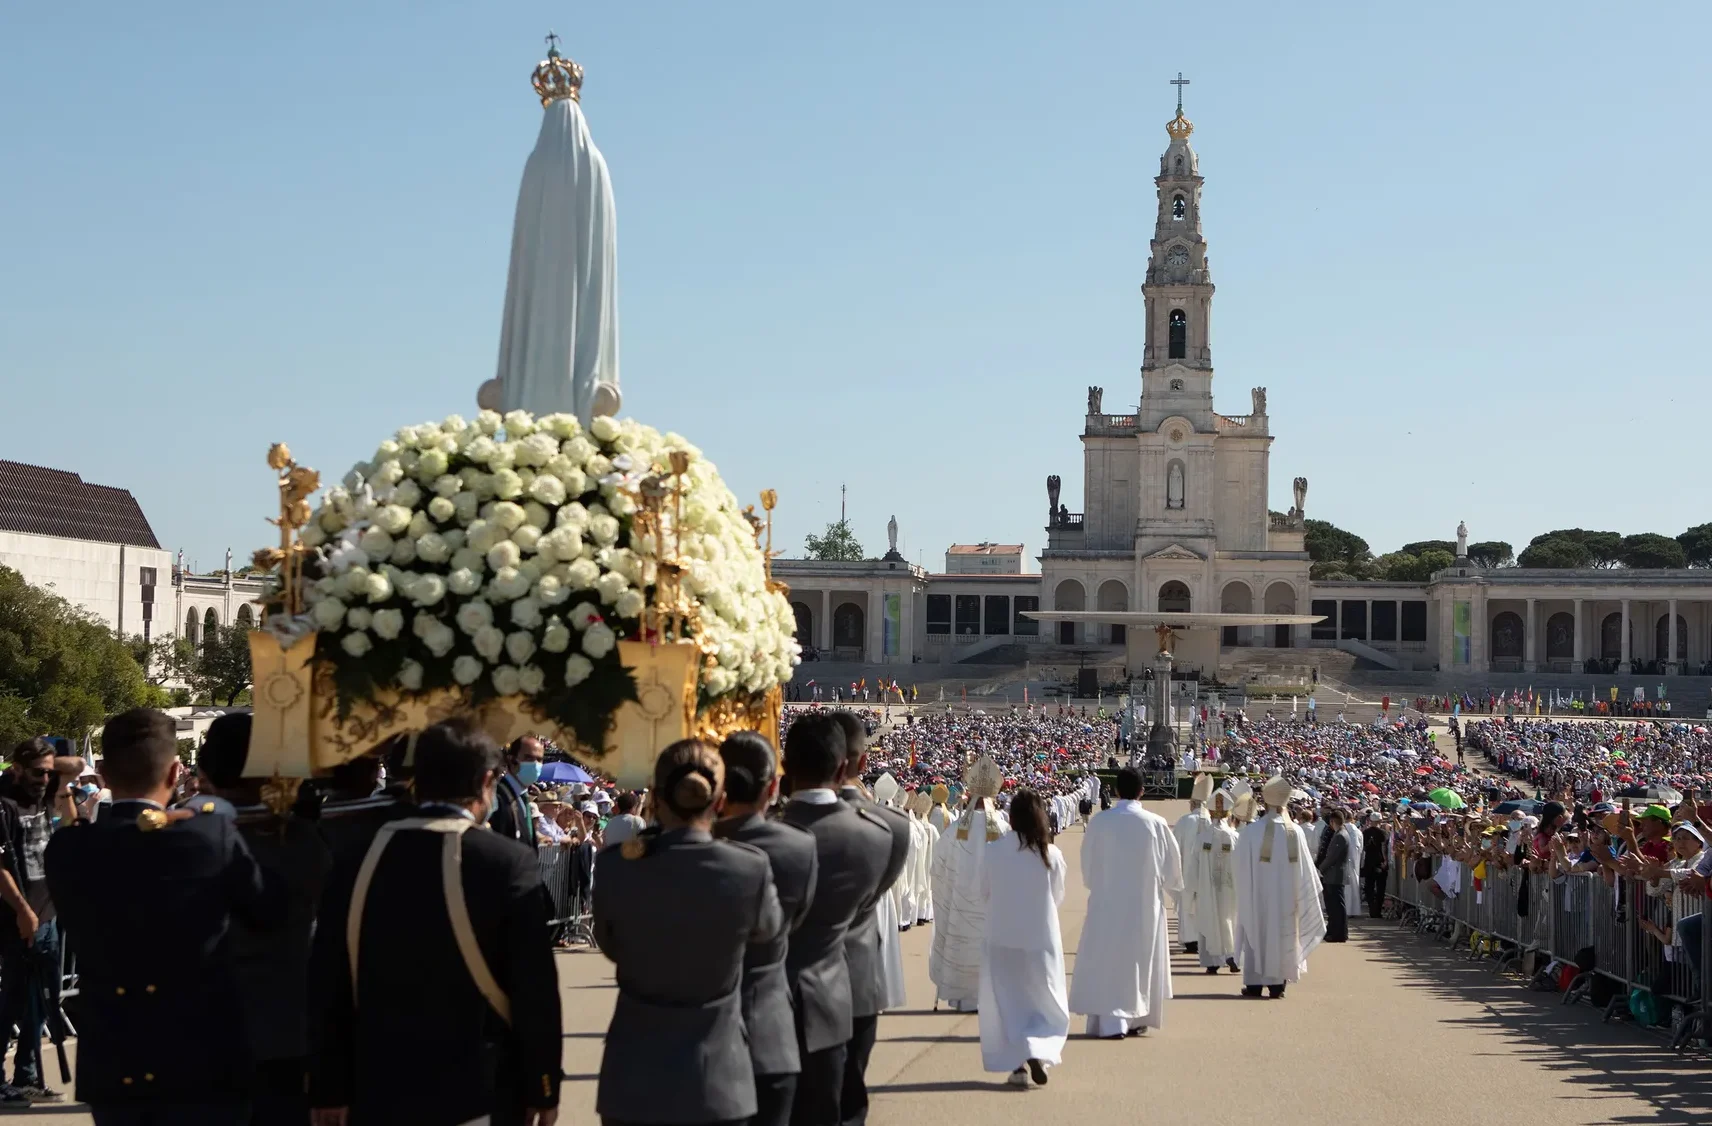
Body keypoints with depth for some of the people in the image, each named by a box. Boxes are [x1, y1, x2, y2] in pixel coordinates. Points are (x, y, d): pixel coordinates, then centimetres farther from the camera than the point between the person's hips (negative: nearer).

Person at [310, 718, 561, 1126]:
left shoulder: (359, 860, -1)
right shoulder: (509, 862, -11)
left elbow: (327, 985, 4)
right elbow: (535, 989, -9)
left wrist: (329, 1088, 12)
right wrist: (542, 1090, 1)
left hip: (379, 1092, 3)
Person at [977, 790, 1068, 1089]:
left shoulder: (994, 851, -11)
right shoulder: (1051, 854, -10)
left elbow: (984, 892, 1)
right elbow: (1058, 896, 2)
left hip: (1002, 938, 0)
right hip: (1042, 938, 0)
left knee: (1007, 1004, 12)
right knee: (1047, 1005, 13)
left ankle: (1018, 1064, 4)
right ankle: (1039, 1052, -8)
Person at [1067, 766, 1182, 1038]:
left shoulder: (1099, 821, -10)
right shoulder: (1156, 824, -8)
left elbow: (1087, 864, 1)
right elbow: (1172, 866, 2)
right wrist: (1164, 887, 22)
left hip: (1107, 903, -1)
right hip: (1145, 903, 1)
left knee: (1108, 960, 3)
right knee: (1141, 959, 14)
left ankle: (1111, 1022, -5)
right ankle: (1137, 1018, 19)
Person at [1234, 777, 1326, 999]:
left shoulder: (1251, 831, -11)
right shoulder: (1295, 831, -7)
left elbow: (1243, 868, -6)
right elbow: (1305, 866, -2)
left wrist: (1244, 894, 6)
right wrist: (1314, 889, 12)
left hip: (1258, 895, -2)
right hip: (1286, 895, 2)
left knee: (1257, 932, 7)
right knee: (1283, 932, 10)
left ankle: (1254, 984, 7)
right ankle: (1277, 984, 10)